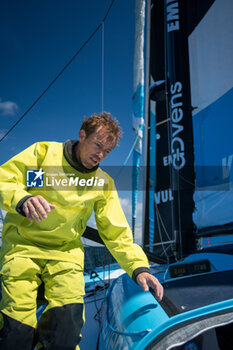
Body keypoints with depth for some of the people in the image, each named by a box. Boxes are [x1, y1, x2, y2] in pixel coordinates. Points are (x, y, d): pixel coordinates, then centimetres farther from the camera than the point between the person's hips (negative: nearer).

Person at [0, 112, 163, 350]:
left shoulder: (103, 183, 6)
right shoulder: (43, 152, -2)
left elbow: (116, 232, 7)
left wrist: (138, 267, -5)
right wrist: (22, 200, -27)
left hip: (66, 252, 2)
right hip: (22, 244, -2)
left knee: (67, 322, -18)